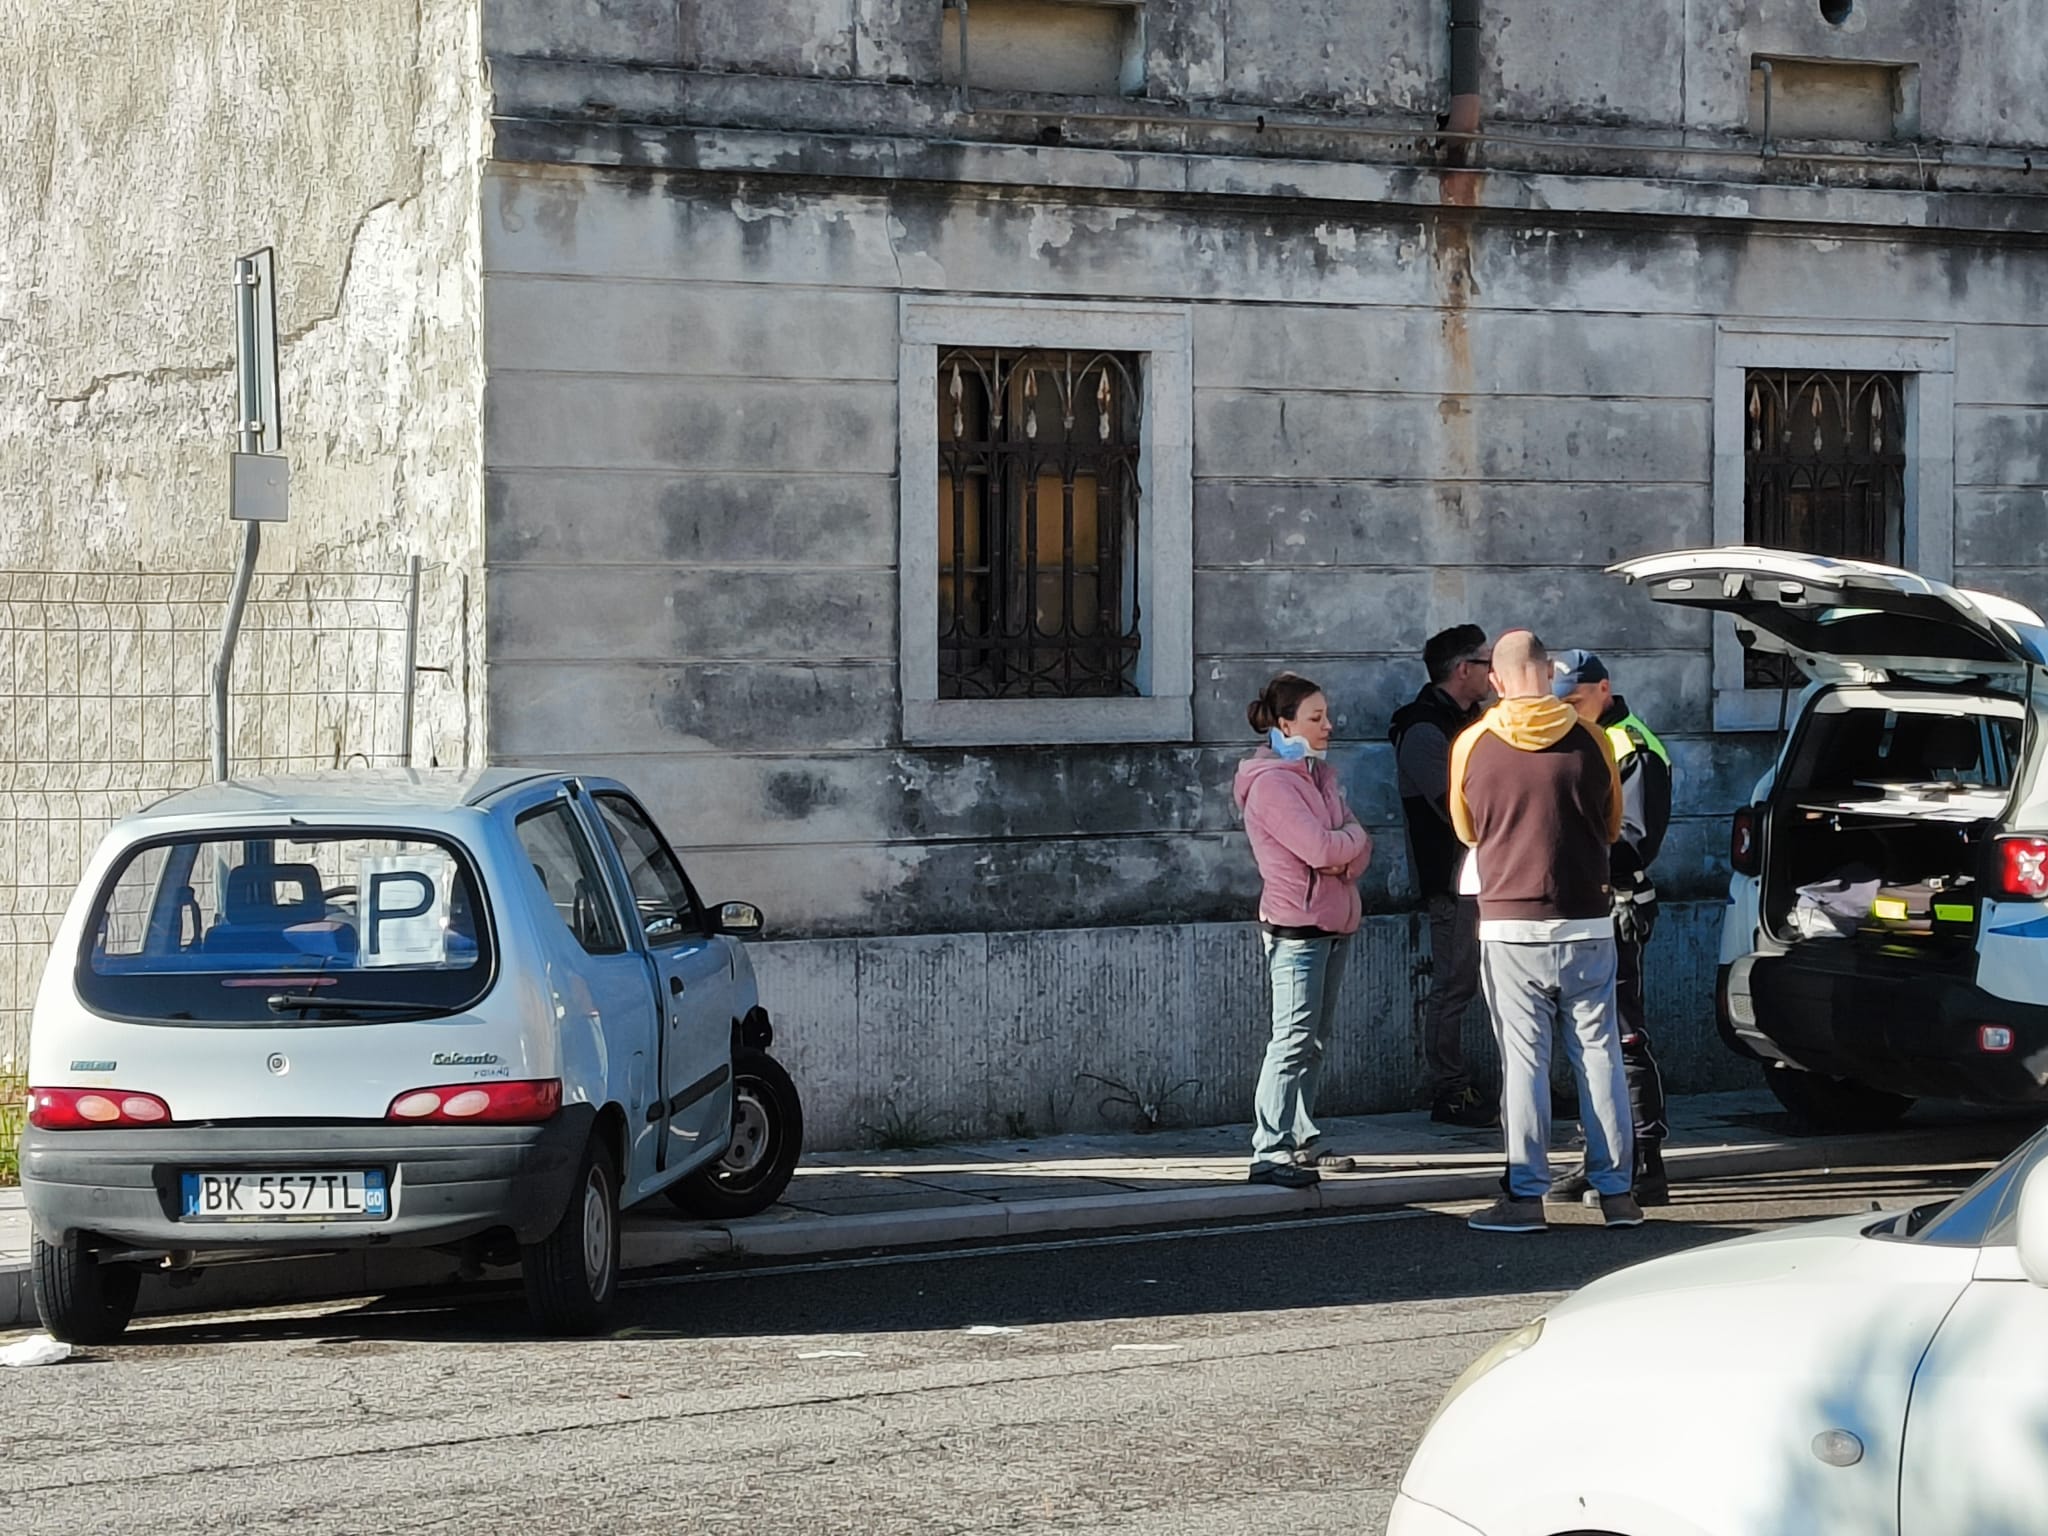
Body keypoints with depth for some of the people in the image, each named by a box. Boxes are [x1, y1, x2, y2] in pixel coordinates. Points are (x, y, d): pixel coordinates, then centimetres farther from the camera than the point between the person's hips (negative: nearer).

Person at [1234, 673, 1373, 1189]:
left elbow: (1358, 846, 10)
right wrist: (1352, 836, -2)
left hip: (1333, 922, 9)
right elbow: (1321, 847, -22)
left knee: (1315, 1040, 13)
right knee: (1295, 1038, -13)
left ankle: (1301, 1141, 20)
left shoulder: (1319, 774, 15)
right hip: (1296, 925, -9)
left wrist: (1344, 853, -12)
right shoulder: (1271, 783, -13)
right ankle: (1270, 1154, -15)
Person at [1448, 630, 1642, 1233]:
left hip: (1509, 927, -1)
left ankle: (1526, 1194, 1)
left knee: (1524, 1058, 2)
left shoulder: (1472, 746, -4)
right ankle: (1615, 1192, 10)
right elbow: (1612, 827, 11)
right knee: (1598, 1052, 7)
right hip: (1586, 922, 1)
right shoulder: (1589, 740, -3)